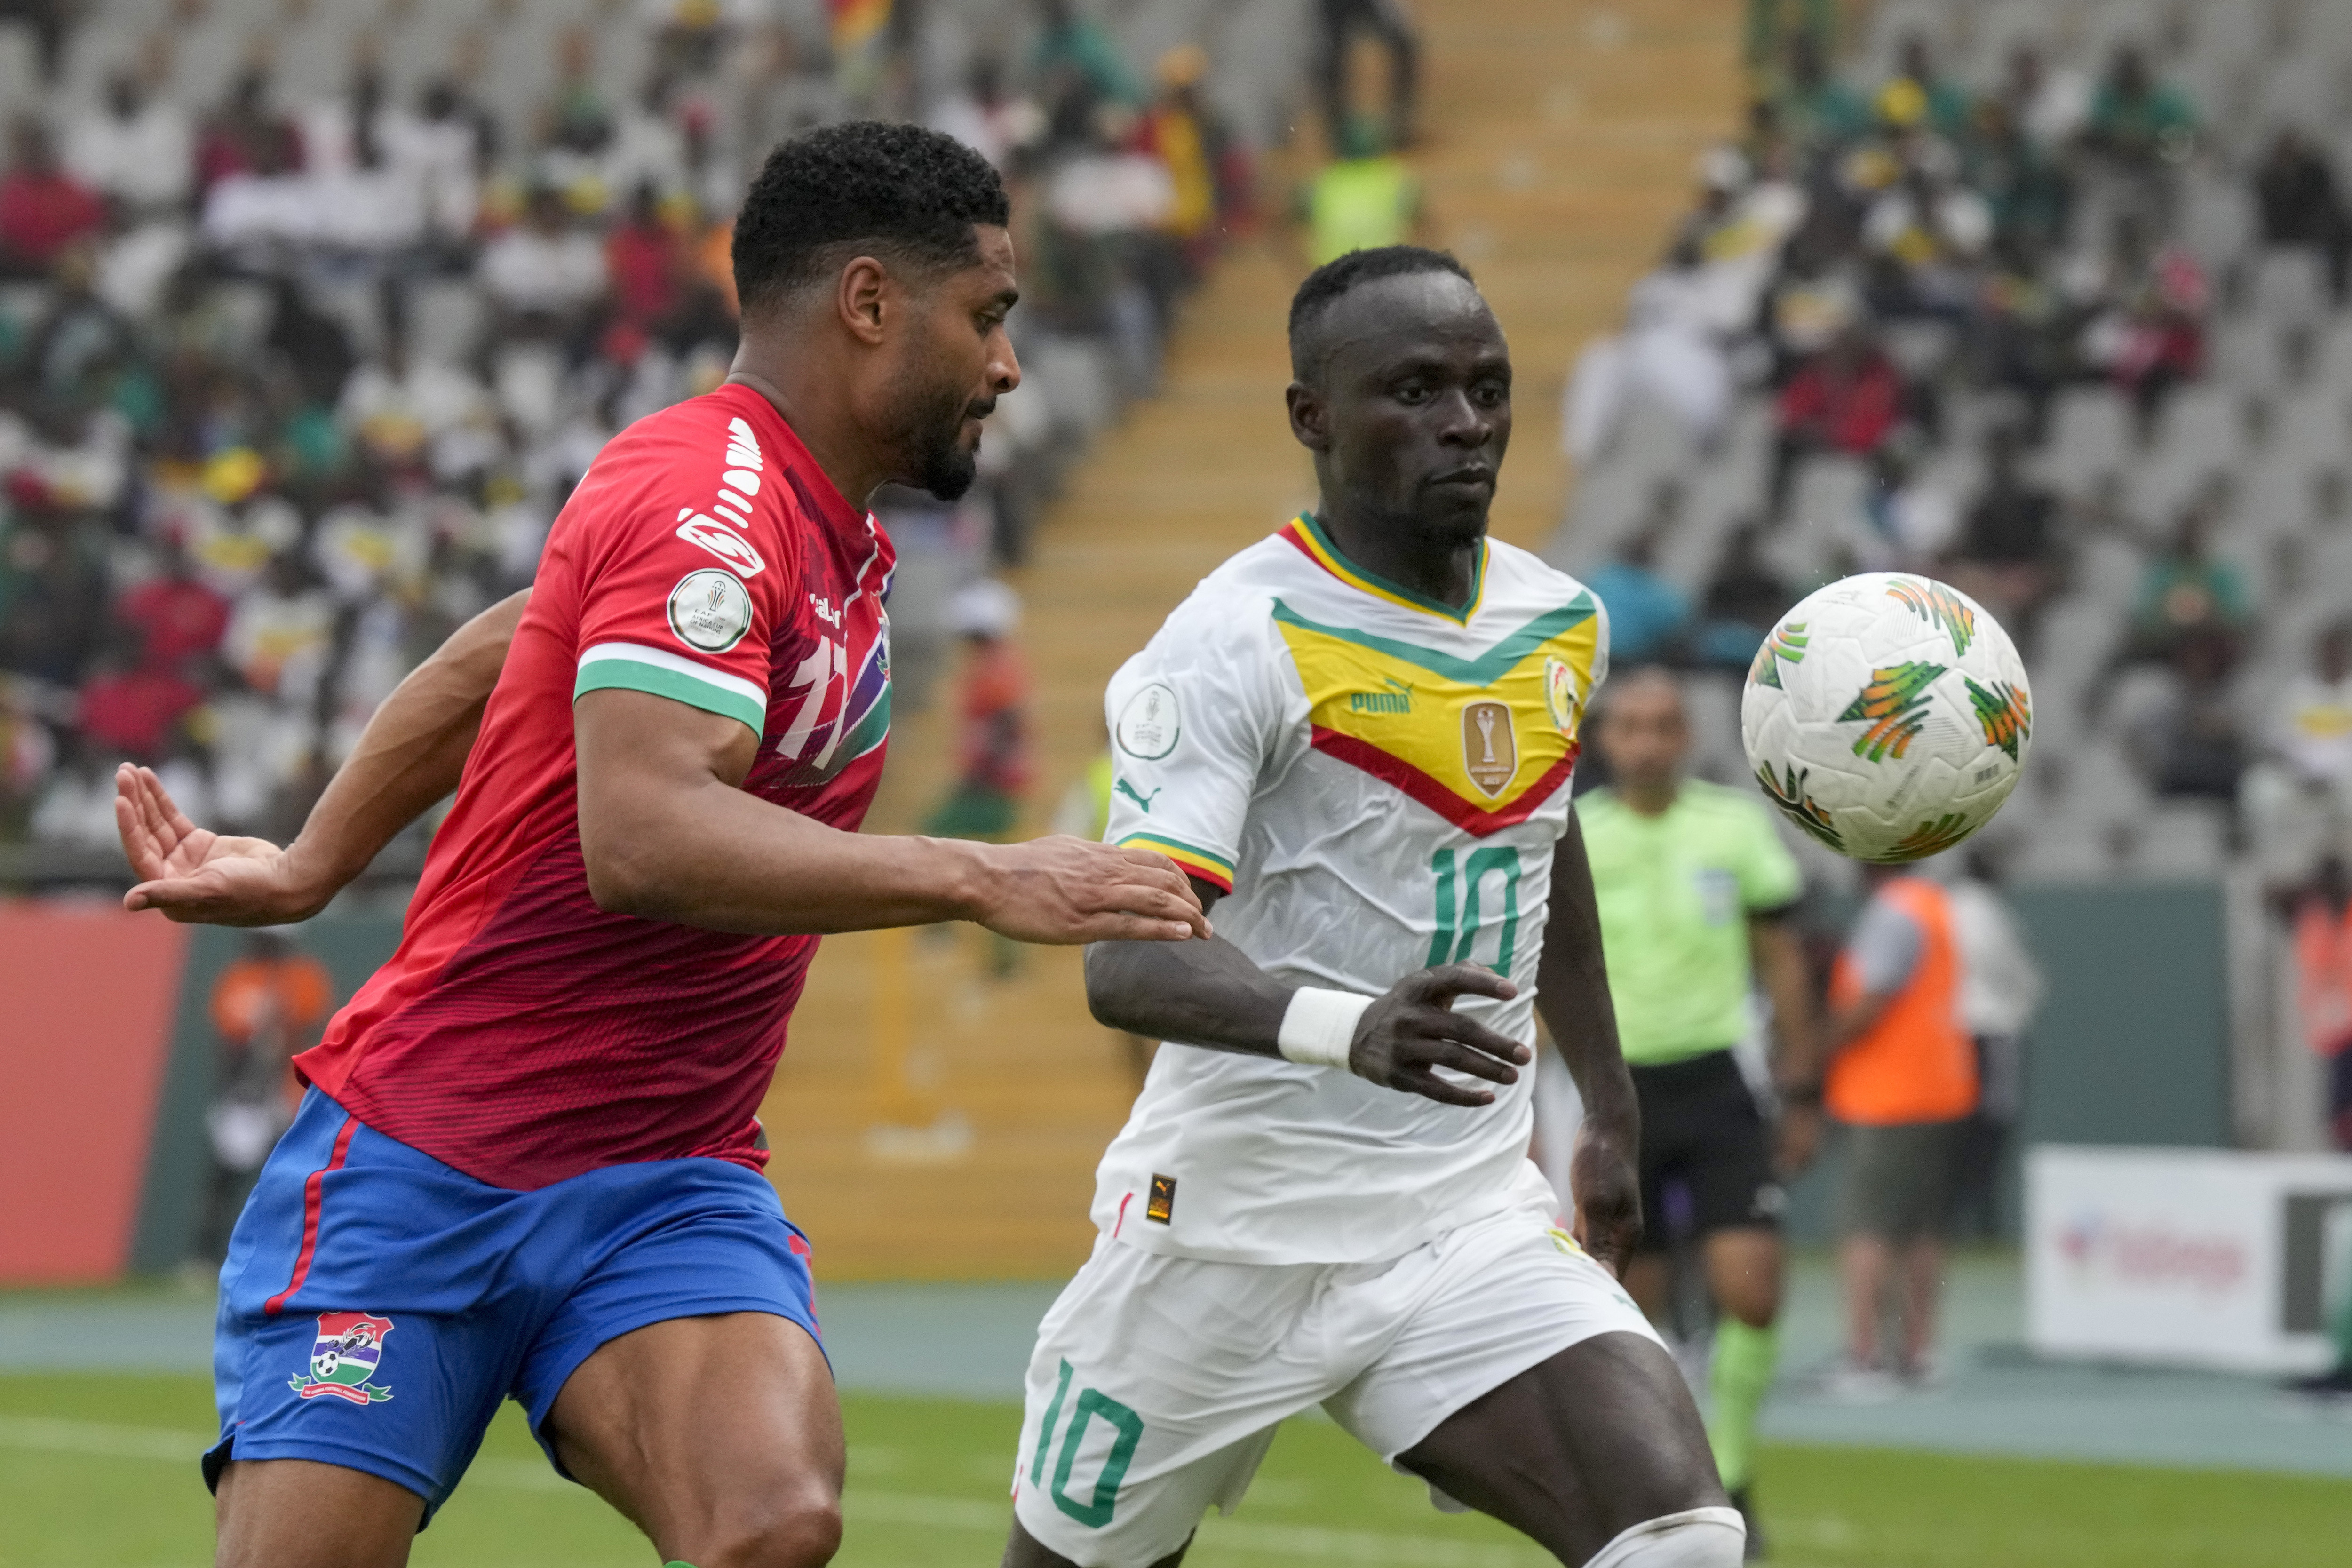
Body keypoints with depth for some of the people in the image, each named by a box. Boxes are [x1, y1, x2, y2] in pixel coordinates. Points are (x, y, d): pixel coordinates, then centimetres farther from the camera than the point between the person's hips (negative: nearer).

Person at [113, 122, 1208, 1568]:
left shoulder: (820, 523, 10)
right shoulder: (708, 498, -17)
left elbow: (502, 650, 23)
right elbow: (642, 835, -33)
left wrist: (312, 866, 25)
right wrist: (978, 880, -35)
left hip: (669, 1185, 7)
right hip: (418, 1169, -6)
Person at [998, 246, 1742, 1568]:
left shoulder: (1562, 625, 6)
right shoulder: (1240, 640, -15)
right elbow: (1127, 961, -27)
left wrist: (1611, 1112, 29)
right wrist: (1349, 1027, -45)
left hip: (1476, 1224, 5)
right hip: (1236, 1225, -4)